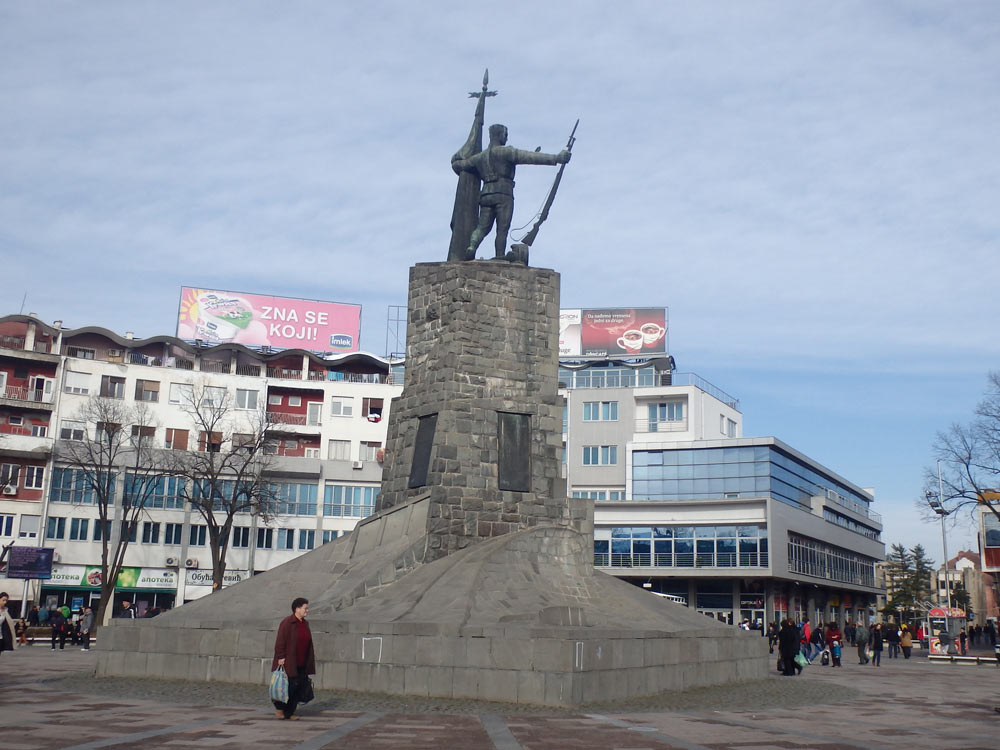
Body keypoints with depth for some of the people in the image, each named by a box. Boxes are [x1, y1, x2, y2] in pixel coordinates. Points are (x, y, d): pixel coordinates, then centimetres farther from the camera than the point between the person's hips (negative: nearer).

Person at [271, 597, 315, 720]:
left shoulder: (305, 623, 13)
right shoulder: (287, 623, -11)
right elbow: (280, 642, -13)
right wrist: (280, 657, -18)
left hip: (301, 664, 8)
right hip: (288, 663, -8)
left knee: (298, 689, 5)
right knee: (291, 686, -7)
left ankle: (289, 713, 14)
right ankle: (279, 707, 15)